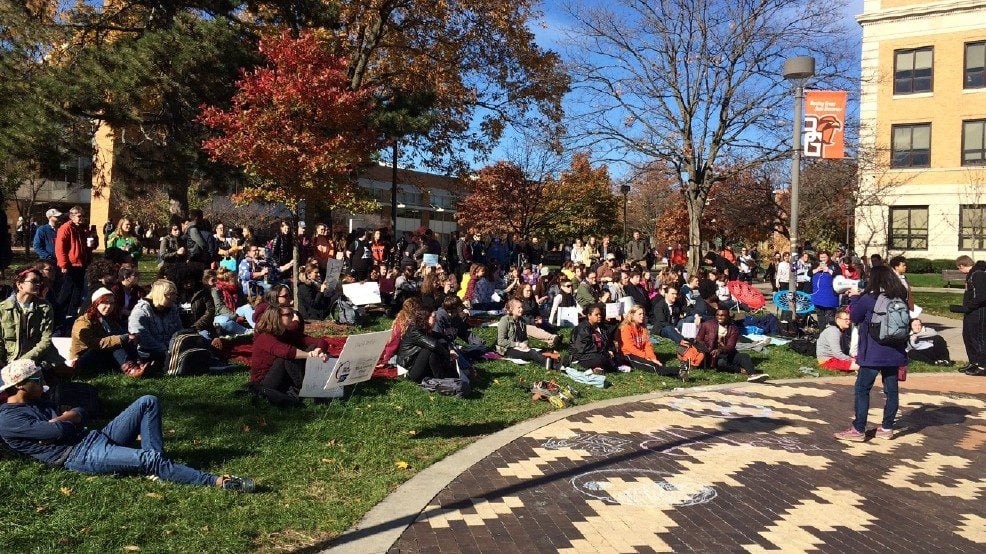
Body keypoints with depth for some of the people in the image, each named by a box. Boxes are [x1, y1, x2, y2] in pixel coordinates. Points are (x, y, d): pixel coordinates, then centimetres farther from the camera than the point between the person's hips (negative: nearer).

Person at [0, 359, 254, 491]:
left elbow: (81, 414, 17)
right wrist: (69, 421, 4)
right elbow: (58, 431, -18)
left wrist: (62, 419, -5)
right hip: (82, 456, -9)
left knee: (148, 402, -1)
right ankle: (217, 482, -33)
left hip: (96, 437, 9)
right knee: (148, 458, -30)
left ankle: (156, 466, -14)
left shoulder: (38, 401, 24)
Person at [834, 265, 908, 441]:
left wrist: (854, 298, 15)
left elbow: (854, 317, 0)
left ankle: (858, 429, 1)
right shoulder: (900, 299, 4)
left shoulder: (868, 299, -12)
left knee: (862, 389, 1)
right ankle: (887, 427, 19)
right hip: (894, 353, 6)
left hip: (873, 354, -6)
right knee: (891, 390, 11)